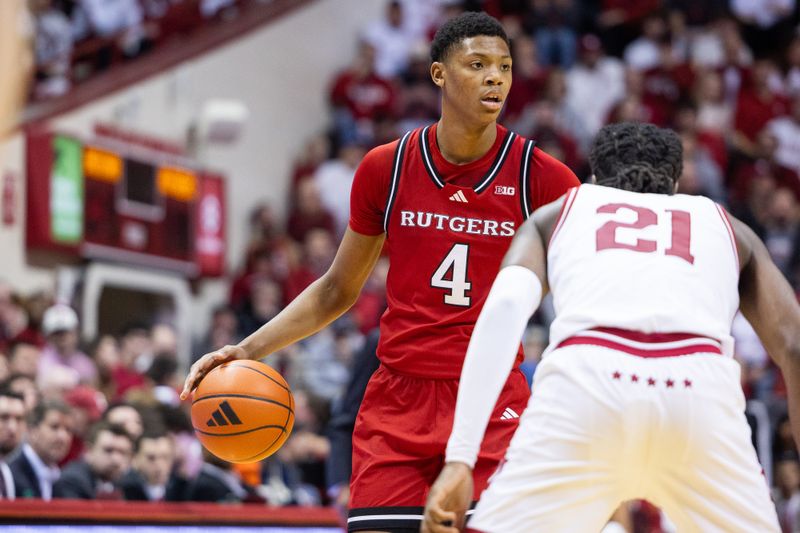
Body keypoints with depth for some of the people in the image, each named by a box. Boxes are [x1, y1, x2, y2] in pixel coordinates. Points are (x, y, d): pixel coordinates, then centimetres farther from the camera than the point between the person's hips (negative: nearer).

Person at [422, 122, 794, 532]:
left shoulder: (555, 214, 31)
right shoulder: (727, 226, 35)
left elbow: (506, 304, 11)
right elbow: (793, 347, 21)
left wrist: (459, 456, 4)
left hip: (585, 379, -1)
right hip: (701, 385, 1)